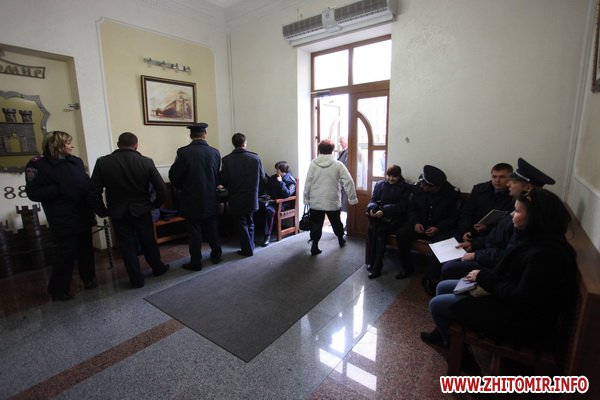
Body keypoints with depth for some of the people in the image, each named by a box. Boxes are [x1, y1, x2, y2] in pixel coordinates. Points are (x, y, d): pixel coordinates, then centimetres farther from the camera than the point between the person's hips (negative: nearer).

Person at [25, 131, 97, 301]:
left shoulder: (75, 161, 8)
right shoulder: (38, 164, -8)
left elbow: (86, 182, 16)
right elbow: (33, 193, -13)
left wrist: (88, 189, -4)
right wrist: (60, 189, -22)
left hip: (83, 214, 6)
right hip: (63, 219, -6)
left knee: (86, 248, 15)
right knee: (66, 252, 1)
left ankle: (89, 278, 33)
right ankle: (58, 289, 20)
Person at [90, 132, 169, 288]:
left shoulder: (102, 162, -8)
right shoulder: (146, 162, -11)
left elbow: (94, 192, -7)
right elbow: (162, 189, -12)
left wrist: (102, 211, 6)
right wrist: (155, 204, 5)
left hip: (118, 213, 0)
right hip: (142, 210, 0)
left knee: (127, 245, 11)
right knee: (148, 241, 17)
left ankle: (137, 279, 21)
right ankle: (158, 268, 34)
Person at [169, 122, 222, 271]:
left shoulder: (183, 152, -13)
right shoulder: (215, 152, -5)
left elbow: (173, 176, -8)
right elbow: (217, 176, 0)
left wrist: (182, 188, 10)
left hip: (191, 200, -2)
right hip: (210, 199, 3)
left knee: (194, 232, 7)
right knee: (212, 230, 17)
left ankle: (196, 262, 17)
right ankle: (216, 255, 30)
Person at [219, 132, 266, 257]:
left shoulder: (227, 160, -13)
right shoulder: (255, 157, -8)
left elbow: (222, 181, -10)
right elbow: (262, 177, 0)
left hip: (236, 199, -2)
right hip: (252, 198, 3)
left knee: (241, 224, 12)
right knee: (250, 223, 21)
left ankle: (247, 250, 16)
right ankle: (250, 247, 29)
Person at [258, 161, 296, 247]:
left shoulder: (291, 181, -5)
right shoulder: (273, 178, 13)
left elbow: (287, 194, -21)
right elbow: (266, 187, 26)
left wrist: (280, 182, -18)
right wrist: (266, 194, 6)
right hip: (271, 200, 6)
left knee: (269, 209, -39)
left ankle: (267, 236, -33)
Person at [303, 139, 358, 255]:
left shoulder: (313, 164, -5)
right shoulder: (338, 164, -7)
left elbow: (308, 183, -3)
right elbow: (348, 181, -9)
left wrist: (306, 199, 5)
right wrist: (352, 198, -2)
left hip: (316, 202, 0)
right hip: (332, 201, 0)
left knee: (316, 225, 10)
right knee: (336, 223, 20)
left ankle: (314, 247, 13)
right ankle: (341, 240, 40)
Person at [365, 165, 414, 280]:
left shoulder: (405, 188, 2)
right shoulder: (380, 184, 13)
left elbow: (401, 206, -10)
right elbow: (373, 200, 9)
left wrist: (384, 211, -23)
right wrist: (372, 208, -16)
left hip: (396, 218, -3)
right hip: (381, 216, 3)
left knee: (380, 230, -29)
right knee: (372, 227, -27)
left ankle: (376, 266, -18)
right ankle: (373, 263, -15)